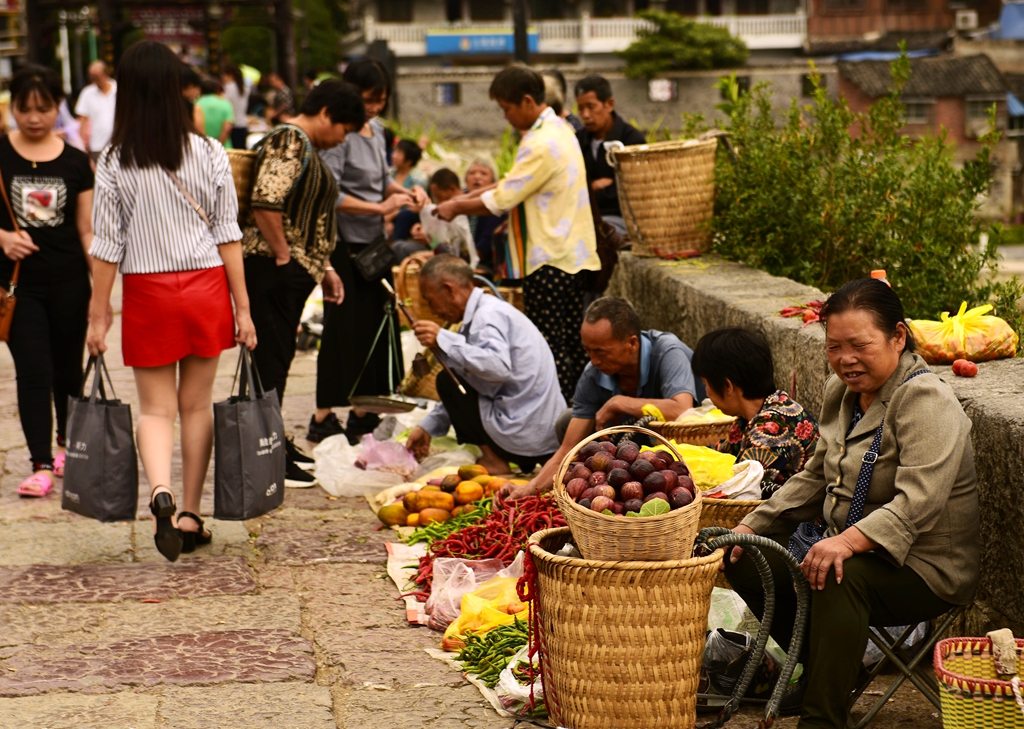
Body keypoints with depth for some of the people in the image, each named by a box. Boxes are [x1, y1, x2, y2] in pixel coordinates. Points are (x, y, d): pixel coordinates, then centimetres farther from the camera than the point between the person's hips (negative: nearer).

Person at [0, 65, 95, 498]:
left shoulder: (76, 162, 3)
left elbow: (87, 230, 5)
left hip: (69, 281, 1)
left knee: (68, 369, 13)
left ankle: (66, 443, 35)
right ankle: (41, 465, -5)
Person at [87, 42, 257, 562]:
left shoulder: (114, 164, -7)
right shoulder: (209, 155, -3)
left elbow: (107, 246, -5)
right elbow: (228, 236, -1)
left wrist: (97, 316, 2)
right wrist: (243, 308, 3)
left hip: (147, 292, -1)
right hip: (205, 286, 1)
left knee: (156, 408, 5)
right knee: (197, 404, 12)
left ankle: (161, 492, -22)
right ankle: (191, 517, 18)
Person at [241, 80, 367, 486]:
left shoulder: (307, 148, 20)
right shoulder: (288, 141, -12)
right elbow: (265, 202, -24)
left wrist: (324, 268, 21)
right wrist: (282, 256, -18)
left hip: (294, 270, 10)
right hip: (273, 269, -10)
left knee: (278, 359, 15)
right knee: (269, 360, -8)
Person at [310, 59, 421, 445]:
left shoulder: (376, 130, 11)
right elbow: (330, 194, -22)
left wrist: (404, 191, 2)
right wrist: (380, 207, -21)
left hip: (373, 241, 9)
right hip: (345, 244, -8)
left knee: (376, 325, 11)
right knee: (344, 329, -5)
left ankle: (363, 415, 20)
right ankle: (323, 418, 3)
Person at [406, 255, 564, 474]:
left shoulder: (488, 315, -13)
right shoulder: (486, 310, 19)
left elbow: (498, 367, -33)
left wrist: (443, 340, -25)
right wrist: (427, 427, 24)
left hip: (526, 437, -10)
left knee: (447, 380, -3)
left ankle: (493, 461, 0)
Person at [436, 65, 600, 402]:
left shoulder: (542, 144, -20)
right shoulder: (559, 130, 13)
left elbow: (502, 200, -16)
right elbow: (514, 183, 18)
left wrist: (456, 208, -2)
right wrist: (469, 197, 10)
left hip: (551, 259, -10)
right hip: (576, 254, 10)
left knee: (549, 347, -5)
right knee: (573, 342, 12)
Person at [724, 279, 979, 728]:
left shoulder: (925, 401, -19)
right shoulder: (840, 392, 9)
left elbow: (918, 502, -30)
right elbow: (814, 479, 19)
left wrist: (849, 542, -44)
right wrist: (752, 526, 7)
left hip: (925, 572, -9)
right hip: (853, 552, 9)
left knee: (840, 577, -37)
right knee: (744, 562, -4)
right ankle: (825, 671, 10)